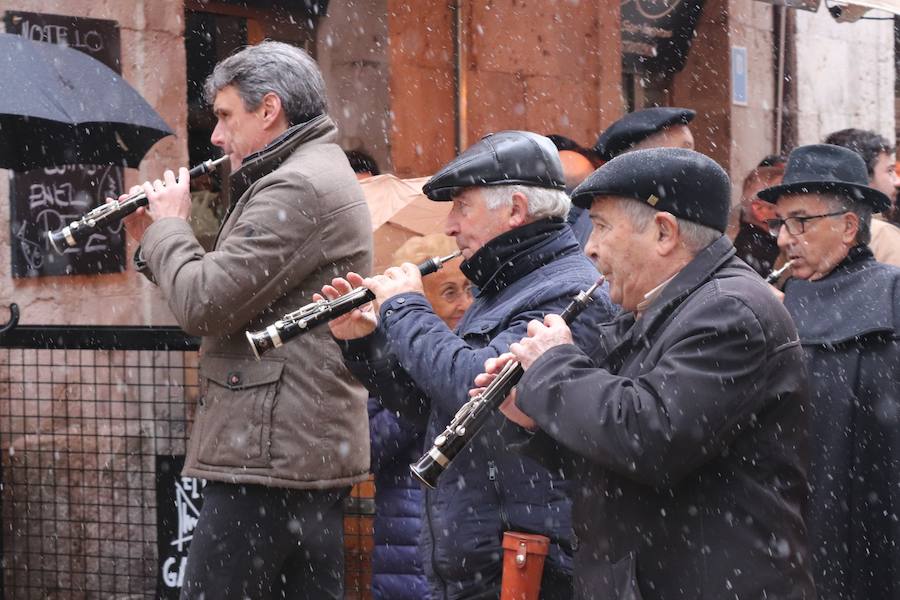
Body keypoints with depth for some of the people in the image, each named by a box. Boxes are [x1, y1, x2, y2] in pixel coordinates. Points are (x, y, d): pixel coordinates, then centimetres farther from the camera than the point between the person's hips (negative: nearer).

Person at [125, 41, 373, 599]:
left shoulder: (297, 187, -16)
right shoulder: (322, 173, 19)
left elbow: (204, 306, -20)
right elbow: (232, 299, 22)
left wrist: (169, 226, -3)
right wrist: (157, 239, 12)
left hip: (270, 455, -10)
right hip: (318, 450, 10)